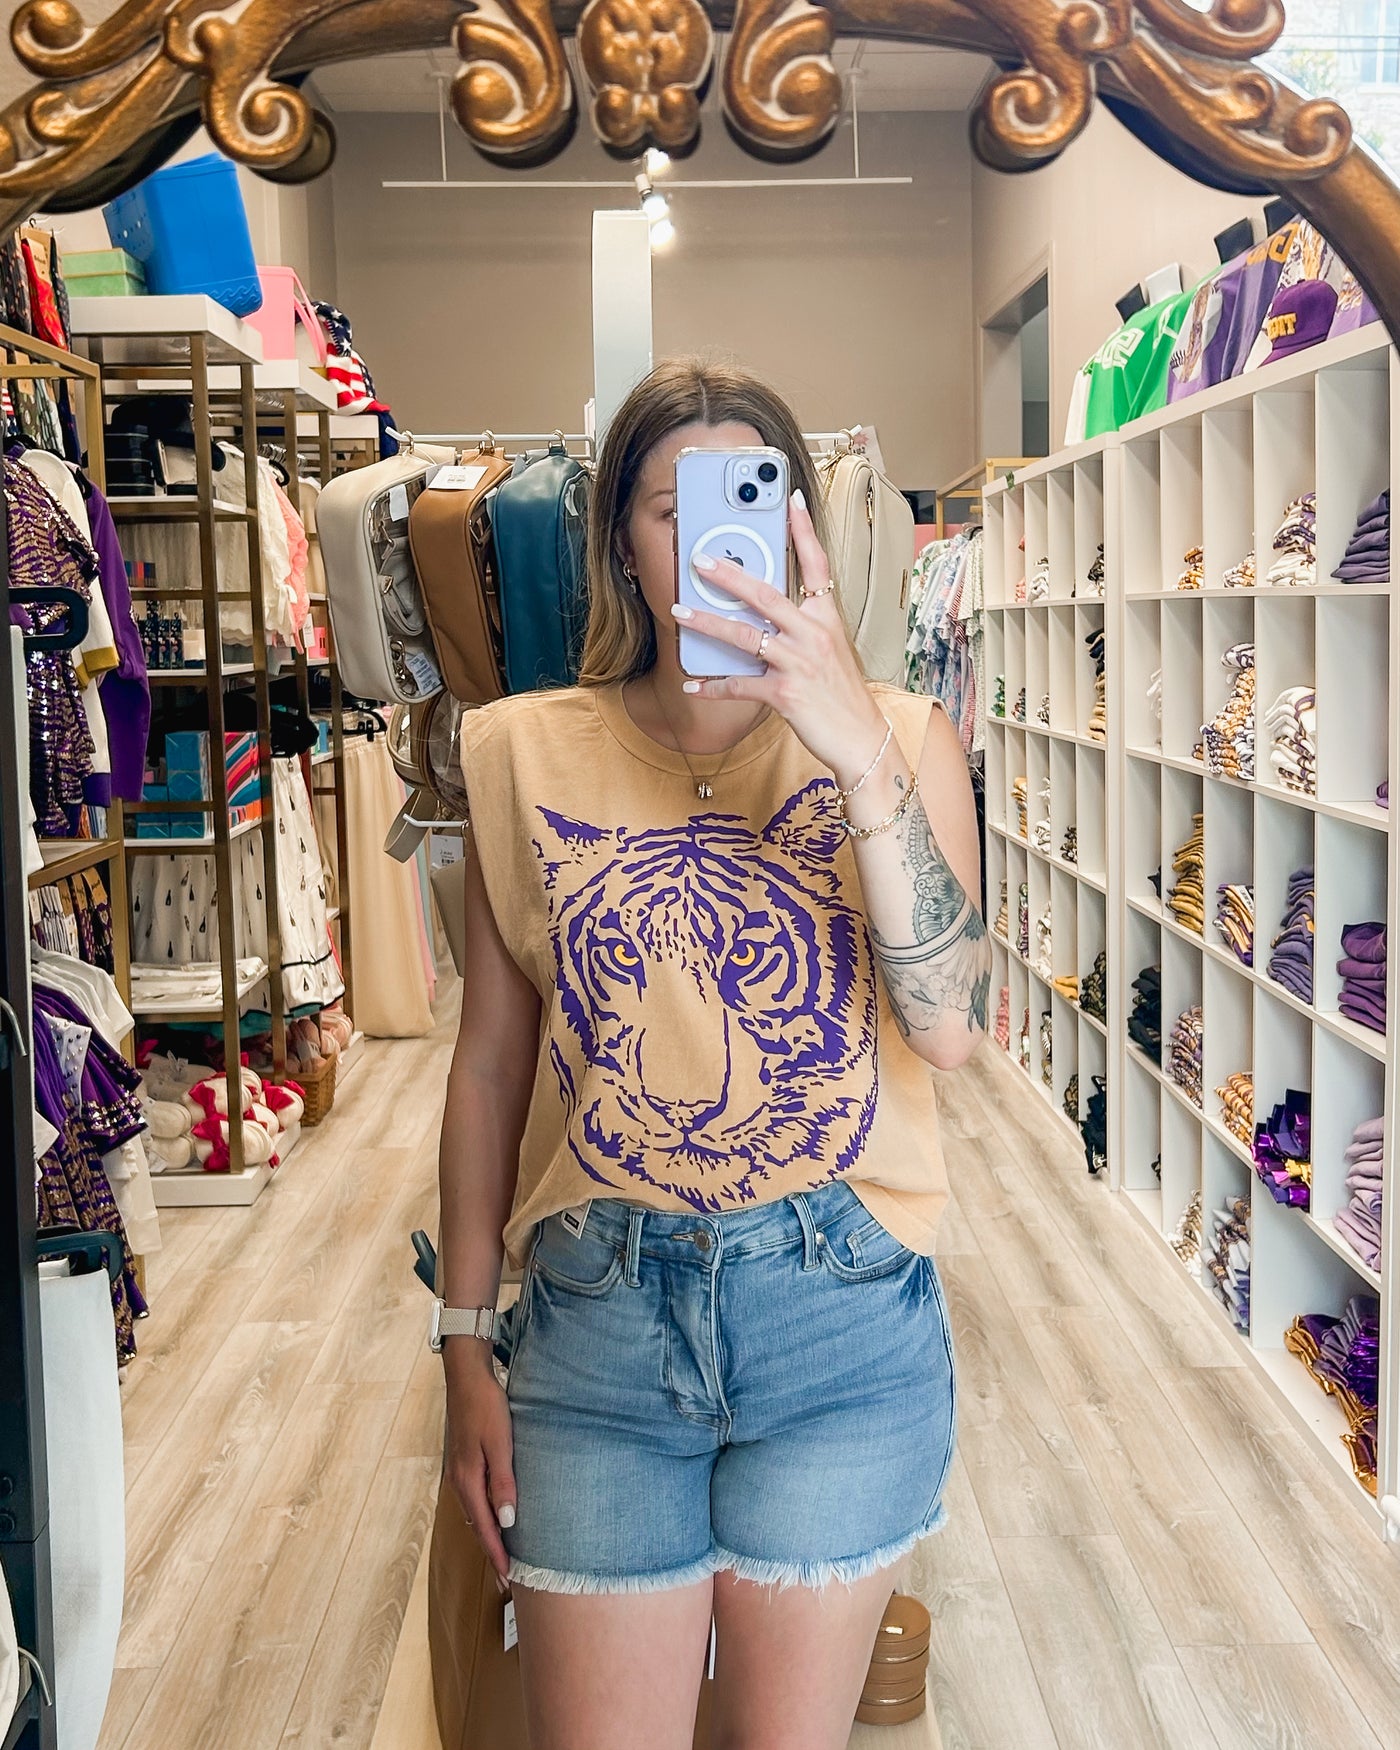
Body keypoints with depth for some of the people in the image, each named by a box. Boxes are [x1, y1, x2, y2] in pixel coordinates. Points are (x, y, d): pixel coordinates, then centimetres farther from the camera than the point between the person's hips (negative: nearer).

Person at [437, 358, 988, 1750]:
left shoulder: (898, 738, 0)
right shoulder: (526, 752, 3)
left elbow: (950, 1025, -16)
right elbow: (488, 1064, 6)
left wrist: (860, 749, -26)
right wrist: (466, 1348, 6)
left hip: (844, 1311, 0)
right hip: (598, 1311, 1)